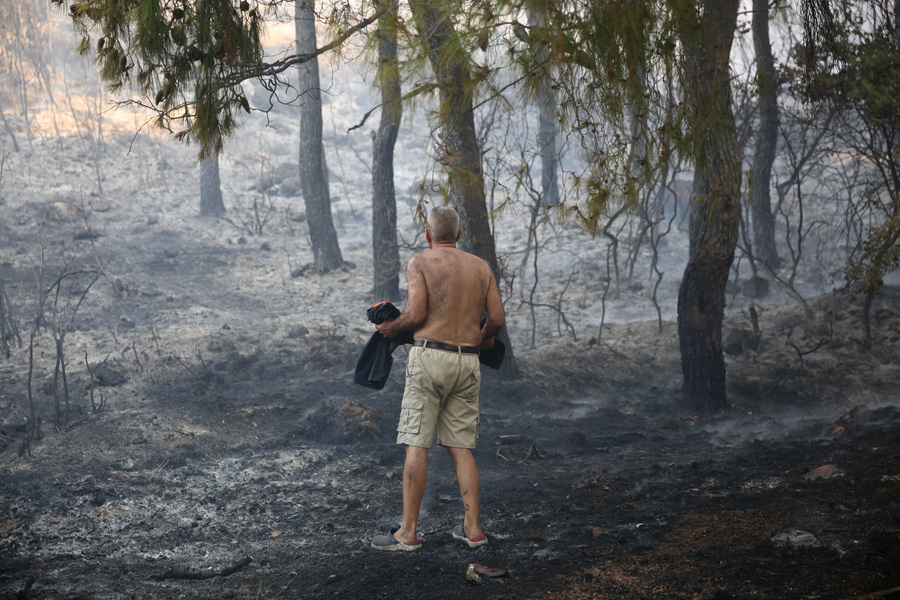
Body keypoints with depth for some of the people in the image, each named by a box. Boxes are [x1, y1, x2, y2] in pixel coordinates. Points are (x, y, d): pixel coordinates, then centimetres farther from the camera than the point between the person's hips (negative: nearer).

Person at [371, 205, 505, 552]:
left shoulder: (420, 262, -2)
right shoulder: (481, 267, 12)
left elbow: (416, 314, -12)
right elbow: (497, 319, 7)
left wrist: (390, 328, 6)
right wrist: (483, 339, 27)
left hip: (430, 356, -4)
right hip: (468, 361, 5)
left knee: (416, 446, -3)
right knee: (461, 447, 11)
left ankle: (408, 533, -2)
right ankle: (473, 529, 10)